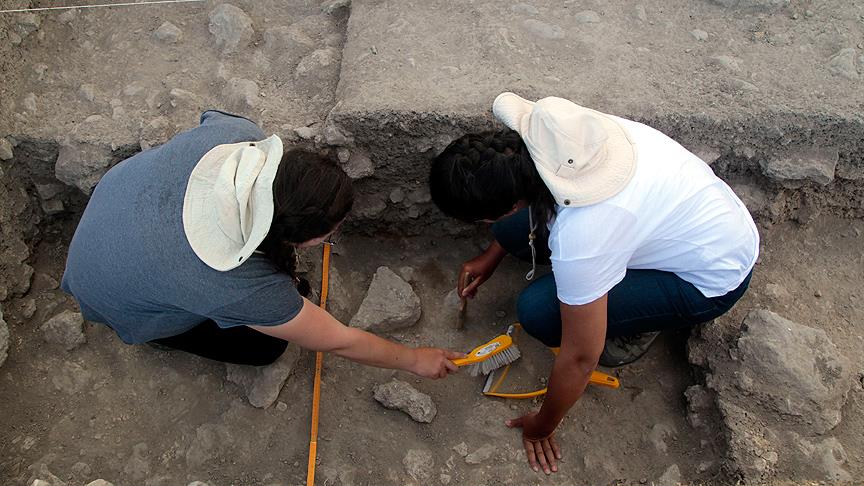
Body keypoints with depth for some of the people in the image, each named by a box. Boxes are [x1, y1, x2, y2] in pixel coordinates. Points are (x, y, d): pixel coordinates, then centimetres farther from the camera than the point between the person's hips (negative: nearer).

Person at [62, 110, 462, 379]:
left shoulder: (240, 134, -32)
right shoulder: (244, 290, -42)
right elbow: (339, 342, -26)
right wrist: (415, 360, -11)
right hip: (113, 291, -5)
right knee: (264, 347, -1)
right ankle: (157, 332, 17)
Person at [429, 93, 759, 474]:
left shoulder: (579, 239, -38)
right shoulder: (543, 122, -20)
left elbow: (579, 359, -23)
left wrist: (541, 427, -5)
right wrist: (492, 256, 11)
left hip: (716, 275, -7)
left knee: (538, 310, -22)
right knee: (513, 233, -5)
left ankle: (638, 326, 5)